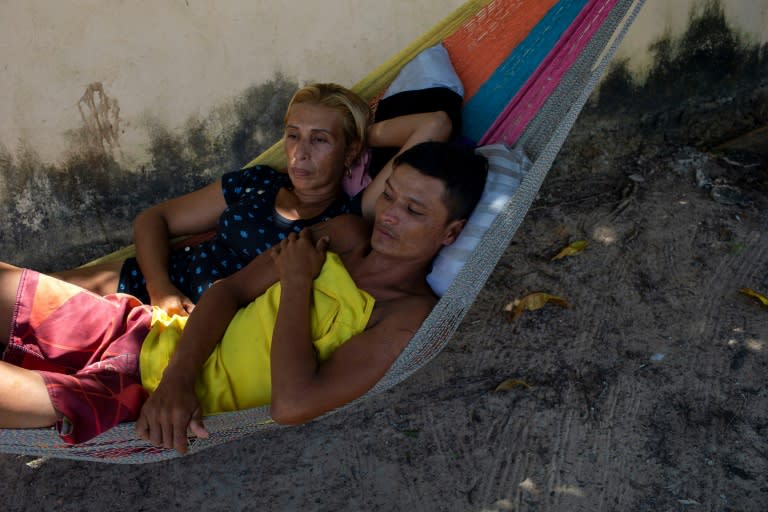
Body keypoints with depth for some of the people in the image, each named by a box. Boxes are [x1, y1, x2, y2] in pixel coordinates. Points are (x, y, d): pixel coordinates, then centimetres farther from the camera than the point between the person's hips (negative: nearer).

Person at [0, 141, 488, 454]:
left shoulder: (411, 315, -15)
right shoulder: (348, 233, 5)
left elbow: (292, 402, -27)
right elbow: (232, 288, 3)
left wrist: (296, 281, -16)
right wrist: (177, 377, -14)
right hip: (162, 336, 6)